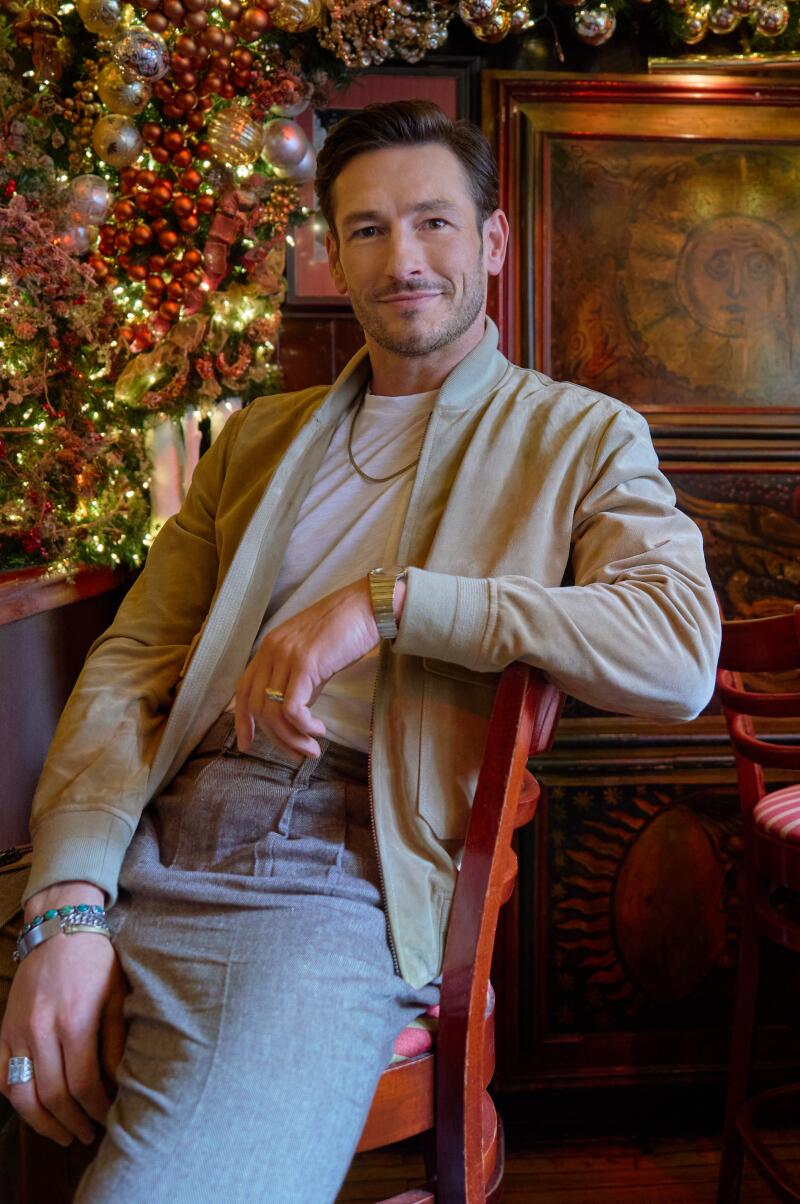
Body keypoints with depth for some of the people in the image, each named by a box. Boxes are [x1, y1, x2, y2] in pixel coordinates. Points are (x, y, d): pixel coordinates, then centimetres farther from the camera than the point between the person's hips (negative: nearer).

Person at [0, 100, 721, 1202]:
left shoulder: (582, 438, 9)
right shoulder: (261, 437, 19)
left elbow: (682, 656, -9)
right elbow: (130, 665, 9)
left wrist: (387, 600, -16)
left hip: (334, 887, -3)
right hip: (139, 855, 4)